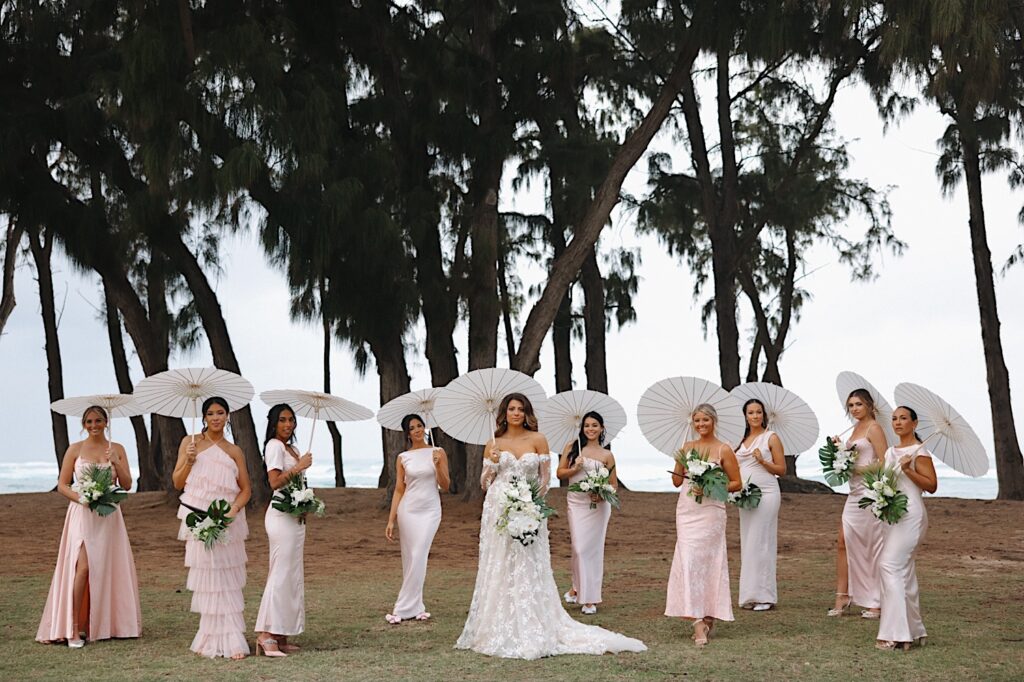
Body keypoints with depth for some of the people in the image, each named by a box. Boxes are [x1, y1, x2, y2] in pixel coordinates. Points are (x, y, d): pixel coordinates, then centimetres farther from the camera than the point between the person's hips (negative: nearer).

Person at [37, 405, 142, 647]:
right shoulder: (75, 449, 2)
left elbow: (127, 485, 5)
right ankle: (74, 628, -12)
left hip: (109, 516, 3)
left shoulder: (117, 449, 8)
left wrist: (116, 464, -11)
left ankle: (105, 623, 15)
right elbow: (62, 485, 2)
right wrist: (81, 498, -16)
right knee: (83, 567, -16)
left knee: (109, 568, 4)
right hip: (82, 514, -3)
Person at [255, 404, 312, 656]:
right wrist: (299, 467, -18)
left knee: (293, 576, 7)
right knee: (281, 573, -13)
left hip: (295, 517, 9)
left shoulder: (291, 448, 18)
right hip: (282, 516, -9)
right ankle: (266, 635, -15)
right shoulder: (275, 446, -8)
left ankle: (282, 637, 8)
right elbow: (275, 482, -17)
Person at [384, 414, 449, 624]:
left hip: (430, 510, -1)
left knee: (418, 559, -7)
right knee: (410, 559, 2)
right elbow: (399, 490, 5)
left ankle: (403, 609, -2)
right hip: (408, 510, 1)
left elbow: (445, 486, 2)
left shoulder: (438, 453, 2)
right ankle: (415, 607, 11)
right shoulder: (403, 458, 5)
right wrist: (391, 520, 1)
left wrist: (438, 466, -15)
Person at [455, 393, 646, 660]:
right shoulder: (494, 444, 7)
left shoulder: (538, 440, 3)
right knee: (499, 571, 3)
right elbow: (484, 483, 9)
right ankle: (498, 632, 10)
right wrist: (492, 464, -9)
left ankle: (530, 632, 6)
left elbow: (545, 476, 3)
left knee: (528, 571, 0)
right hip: (498, 510, 1)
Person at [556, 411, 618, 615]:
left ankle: (590, 598, 8)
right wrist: (575, 469, -11)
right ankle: (577, 587, 21)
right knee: (579, 547, -4)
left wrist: (603, 495, -12)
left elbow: (614, 483, 7)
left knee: (593, 548, 0)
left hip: (597, 505, 0)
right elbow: (560, 473, 8)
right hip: (576, 502, 0)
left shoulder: (606, 455, 5)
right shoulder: (572, 447, 6)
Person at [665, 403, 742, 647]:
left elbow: (736, 483, 1)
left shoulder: (724, 450, 0)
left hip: (710, 511, -4)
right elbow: (677, 481, 14)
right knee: (688, 561, -6)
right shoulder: (687, 447, 12)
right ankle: (698, 622, -6)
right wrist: (680, 460, -2)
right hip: (686, 510, 4)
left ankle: (707, 617, 9)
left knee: (706, 562, -4)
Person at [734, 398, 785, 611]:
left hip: (766, 495, -6)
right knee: (748, 544, 5)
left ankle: (764, 596, -5)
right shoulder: (744, 440, 16)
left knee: (761, 543, -8)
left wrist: (763, 461, -16)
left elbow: (781, 469, -2)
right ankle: (750, 595, 9)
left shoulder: (771, 438, 0)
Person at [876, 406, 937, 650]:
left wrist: (907, 469, -20)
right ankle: (914, 631, 18)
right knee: (903, 570, 11)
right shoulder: (891, 452, 17)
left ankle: (896, 634, -16)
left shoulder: (919, 451, -7)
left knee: (890, 565, -16)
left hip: (910, 514, -9)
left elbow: (931, 485, -12)